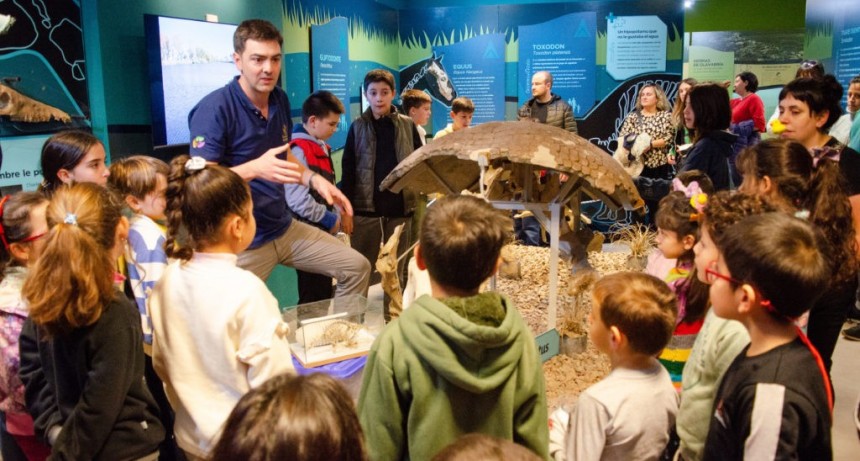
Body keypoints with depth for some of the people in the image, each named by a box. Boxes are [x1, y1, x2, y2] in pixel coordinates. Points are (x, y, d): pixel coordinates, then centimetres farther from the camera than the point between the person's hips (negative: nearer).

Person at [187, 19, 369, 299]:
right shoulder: (214, 109, -18)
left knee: (356, 268, 6)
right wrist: (255, 169, -37)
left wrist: (314, 180, 2)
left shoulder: (280, 100, 5)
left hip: (284, 227, 7)